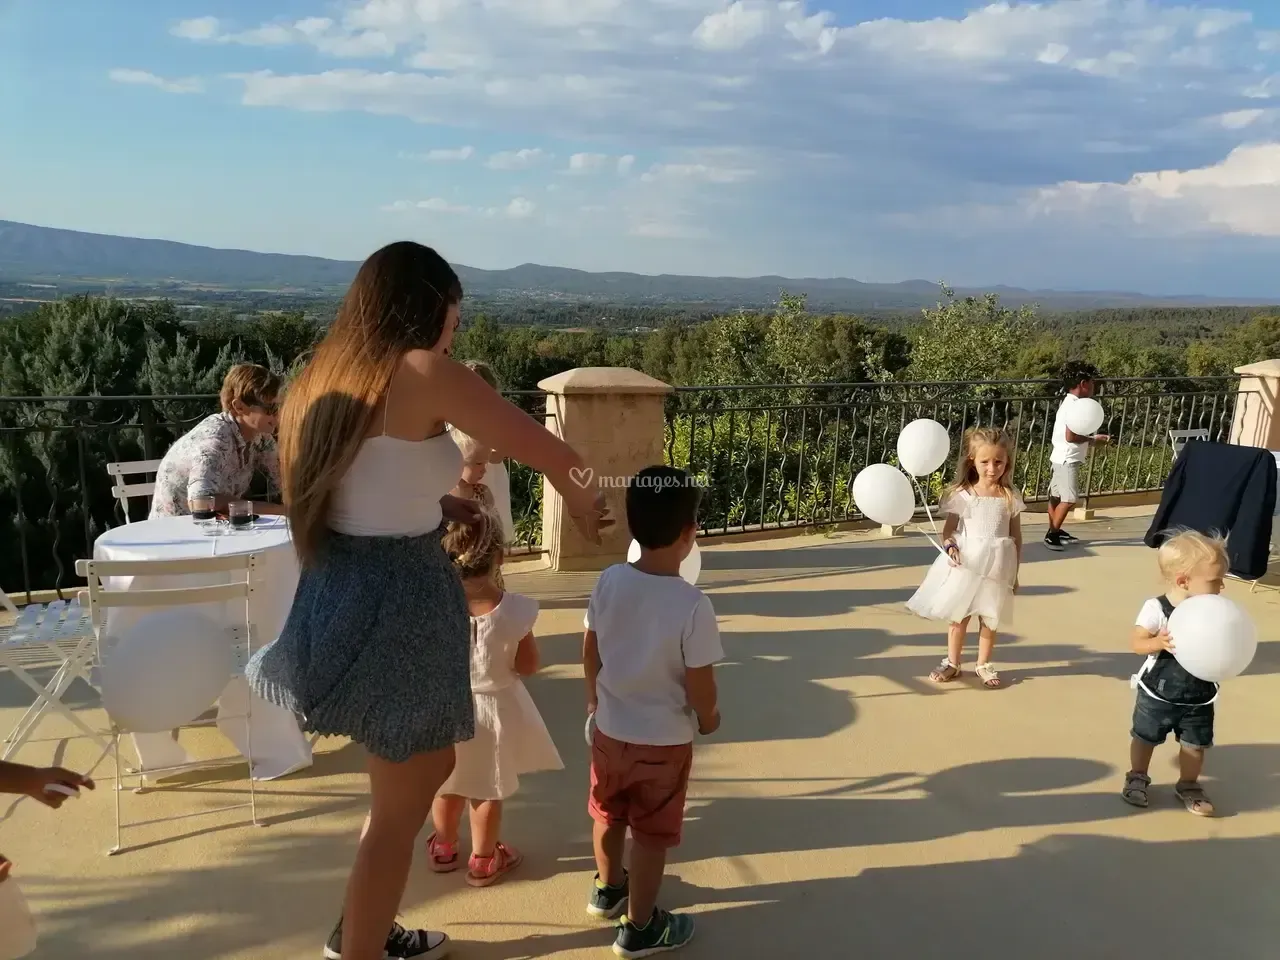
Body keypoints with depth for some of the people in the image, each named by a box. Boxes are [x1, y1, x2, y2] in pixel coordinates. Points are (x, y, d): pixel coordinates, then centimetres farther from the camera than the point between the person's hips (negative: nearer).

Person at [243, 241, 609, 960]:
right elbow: (555, 455, -11)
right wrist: (582, 503, 9)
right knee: (401, 809, 11)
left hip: (342, 597, 9)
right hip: (399, 609, -9)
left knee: (431, 766, 27)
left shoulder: (327, 376, 7)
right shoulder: (426, 375, -16)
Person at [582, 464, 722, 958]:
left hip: (610, 728, 5)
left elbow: (590, 651, 1)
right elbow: (699, 686, -21)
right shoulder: (693, 604, -27)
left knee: (609, 815, 26)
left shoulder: (608, 582, -12)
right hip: (664, 740, -5)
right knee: (652, 835, 15)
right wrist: (708, 717, 1)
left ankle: (608, 888, 50)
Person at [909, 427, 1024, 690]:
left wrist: (1015, 572, 5)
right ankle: (952, 663, 24)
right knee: (958, 616, 9)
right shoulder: (962, 495, -5)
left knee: (989, 618, 10)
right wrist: (950, 545, -22)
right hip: (965, 564, 0)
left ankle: (984, 664, 27)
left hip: (997, 568, 1)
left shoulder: (1010, 498, -1)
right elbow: (949, 528, -1)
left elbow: (1016, 537, 5)